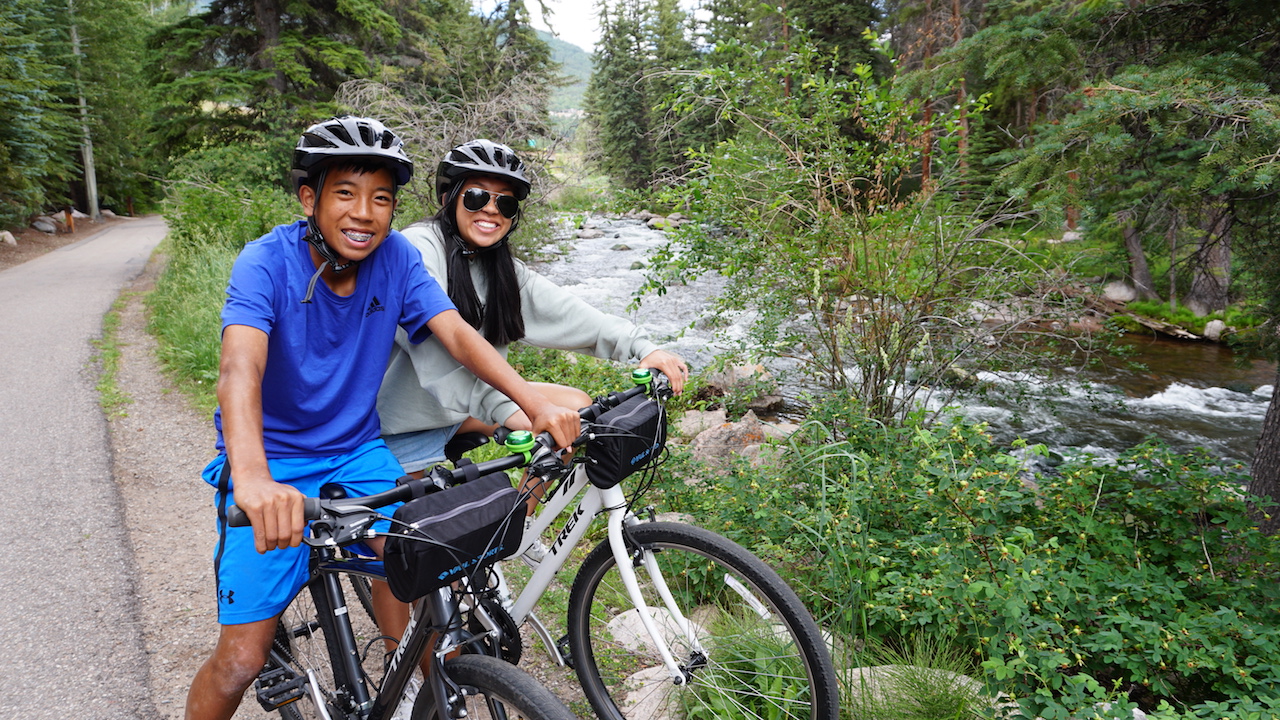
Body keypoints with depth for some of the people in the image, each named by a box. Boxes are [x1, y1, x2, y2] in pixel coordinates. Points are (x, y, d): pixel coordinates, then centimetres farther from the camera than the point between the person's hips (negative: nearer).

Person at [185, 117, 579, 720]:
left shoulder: (397, 257, -8)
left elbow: (457, 334, -16)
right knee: (241, 660, -9)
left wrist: (535, 402, -32)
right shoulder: (267, 262, -20)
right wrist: (252, 477, -53)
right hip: (273, 463, -3)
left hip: (356, 451, 4)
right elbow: (240, 367, -35)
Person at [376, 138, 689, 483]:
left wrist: (642, 347, -21)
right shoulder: (418, 247, -18)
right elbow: (437, 343, -32)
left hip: (464, 406, 6)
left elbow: (562, 310, -8)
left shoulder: (502, 269, 5)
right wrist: (503, 408, -44)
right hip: (401, 420, -6)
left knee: (575, 407, -4)